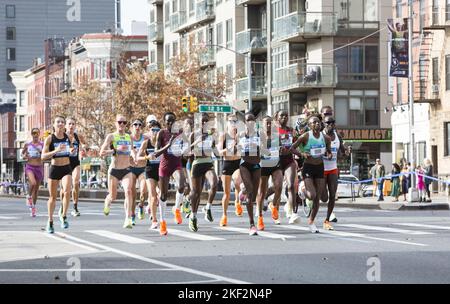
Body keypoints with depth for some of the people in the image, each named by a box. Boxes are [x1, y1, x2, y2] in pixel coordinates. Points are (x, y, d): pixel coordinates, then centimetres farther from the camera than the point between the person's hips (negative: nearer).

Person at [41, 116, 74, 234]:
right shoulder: (49, 139, -8)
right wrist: (56, 151, -27)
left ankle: (63, 216, -7)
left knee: (67, 191, -24)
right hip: (54, 168, -1)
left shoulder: (68, 137, 2)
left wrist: (71, 150, -2)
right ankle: (50, 222, 25)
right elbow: (43, 156, -14)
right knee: (53, 197, 8)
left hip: (66, 169, 1)